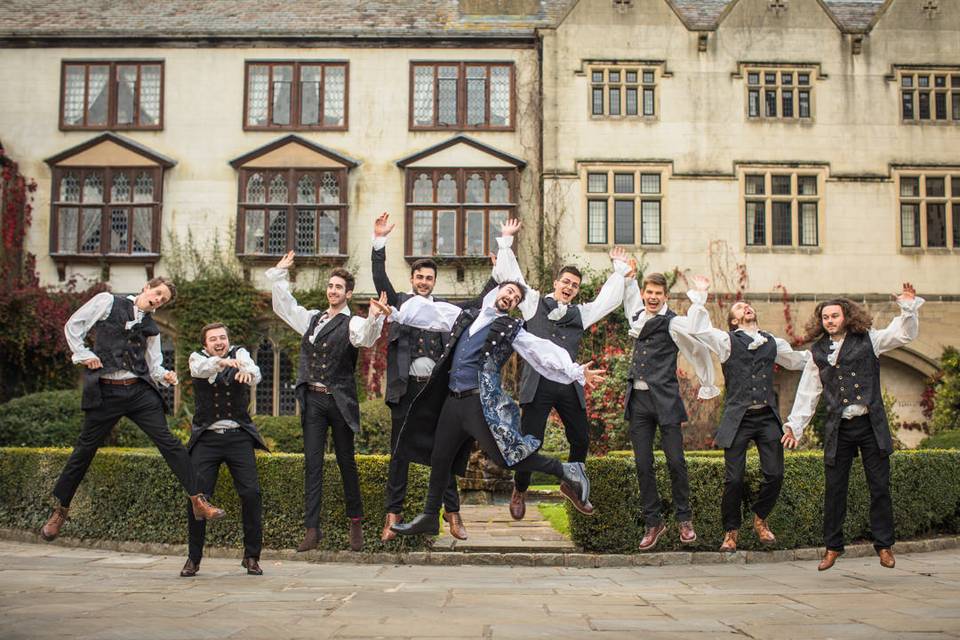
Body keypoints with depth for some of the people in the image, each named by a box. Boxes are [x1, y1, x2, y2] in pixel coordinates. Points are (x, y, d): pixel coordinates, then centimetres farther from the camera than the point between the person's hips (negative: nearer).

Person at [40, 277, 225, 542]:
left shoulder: (151, 327, 15)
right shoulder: (107, 302, 3)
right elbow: (73, 326, 5)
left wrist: (166, 376, -4)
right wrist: (84, 355, -5)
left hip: (141, 391, 3)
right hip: (105, 391, -3)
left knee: (168, 442, -7)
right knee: (85, 448, 6)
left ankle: (198, 501, -8)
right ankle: (60, 510, 22)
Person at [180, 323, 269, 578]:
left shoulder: (240, 354, 7)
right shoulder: (197, 357, 6)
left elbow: (254, 373, -15)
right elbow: (200, 369, -19)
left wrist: (247, 372, -40)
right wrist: (224, 362, -40)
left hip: (238, 436, 0)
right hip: (206, 438, 0)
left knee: (251, 493, -9)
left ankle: (251, 556, 5)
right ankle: (193, 558, 8)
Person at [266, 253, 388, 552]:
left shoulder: (352, 323, -1)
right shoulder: (312, 318, 16)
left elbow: (365, 338, -22)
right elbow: (283, 306, 26)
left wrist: (373, 319, -41)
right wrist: (279, 274, 21)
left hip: (339, 400, -4)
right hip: (312, 399, 4)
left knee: (346, 462, 6)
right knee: (312, 464, 0)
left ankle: (356, 523, 19)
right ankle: (312, 528, 1)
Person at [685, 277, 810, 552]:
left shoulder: (773, 343, 17)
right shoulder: (727, 341, 4)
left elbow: (797, 360, 34)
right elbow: (695, 327, -9)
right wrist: (700, 294, -4)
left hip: (768, 417, 4)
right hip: (738, 418, -3)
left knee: (774, 474, -2)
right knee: (734, 479, -4)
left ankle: (760, 519, 26)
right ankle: (731, 531, 16)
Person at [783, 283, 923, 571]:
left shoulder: (868, 340, 4)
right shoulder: (818, 351, 8)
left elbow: (904, 333, -3)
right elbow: (808, 392, 12)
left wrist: (908, 306, -18)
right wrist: (795, 425, 11)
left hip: (871, 425, -1)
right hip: (838, 429, 1)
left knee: (880, 487, 3)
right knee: (834, 489, 5)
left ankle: (884, 546, 15)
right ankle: (832, 546, 17)